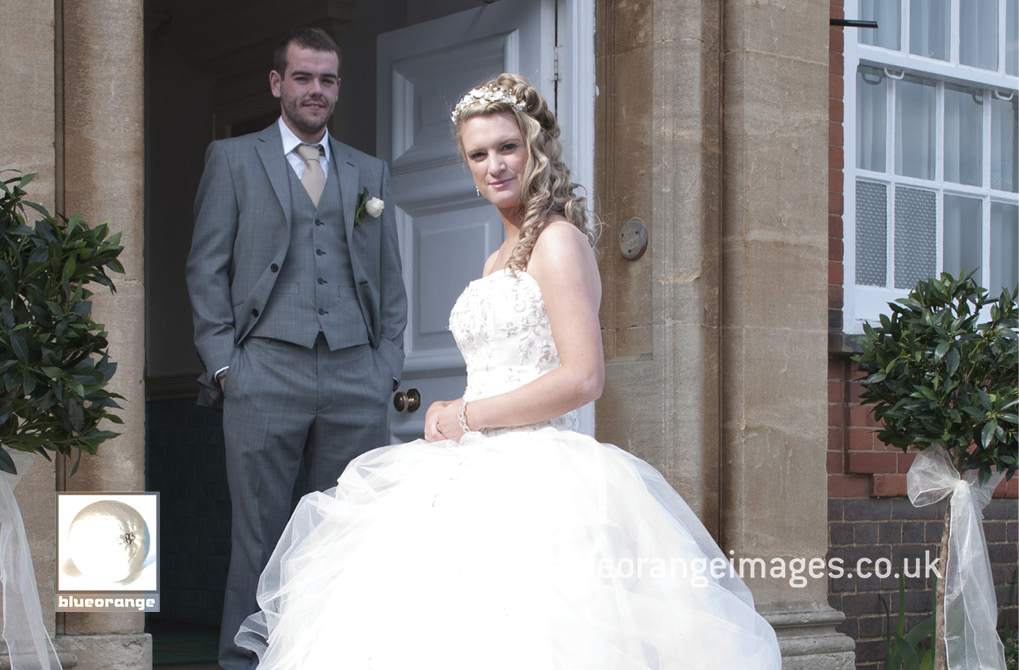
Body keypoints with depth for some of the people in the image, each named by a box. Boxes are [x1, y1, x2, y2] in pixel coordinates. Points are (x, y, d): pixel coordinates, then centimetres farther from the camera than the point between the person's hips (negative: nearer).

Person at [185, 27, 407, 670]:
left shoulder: (371, 172, 19)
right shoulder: (232, 159, 11)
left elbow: (390, 278, 18)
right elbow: (207, 267, 6)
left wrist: (388, 364, 7)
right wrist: (222, 363, -3)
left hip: (357, 377, 3)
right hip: (265, 372, -2)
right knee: (259, 533, 0)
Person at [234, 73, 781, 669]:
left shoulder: (558, 241, -8)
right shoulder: (503, 258, 20)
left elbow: (582, 379, -17)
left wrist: (467, 417, -9)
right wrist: (449, 413, 4)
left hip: (533, 479, -9)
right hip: (482, 475, 9)